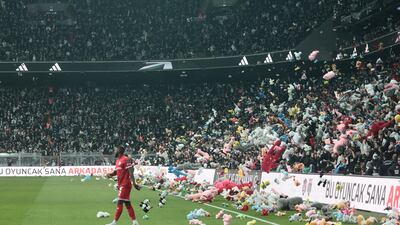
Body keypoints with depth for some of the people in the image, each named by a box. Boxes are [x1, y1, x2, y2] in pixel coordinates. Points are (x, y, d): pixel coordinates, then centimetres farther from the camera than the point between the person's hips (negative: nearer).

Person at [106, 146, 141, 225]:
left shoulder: (126, 160, -13)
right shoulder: (117, 161, 16)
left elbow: (130, 172, -18)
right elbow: (116, 171, 23)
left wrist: (134, 183, -24)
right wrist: (110, 174, 2)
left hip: (125, 185, -10)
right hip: (121, 185, 10)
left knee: (119, 203, -7)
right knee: (127, 204, 10)